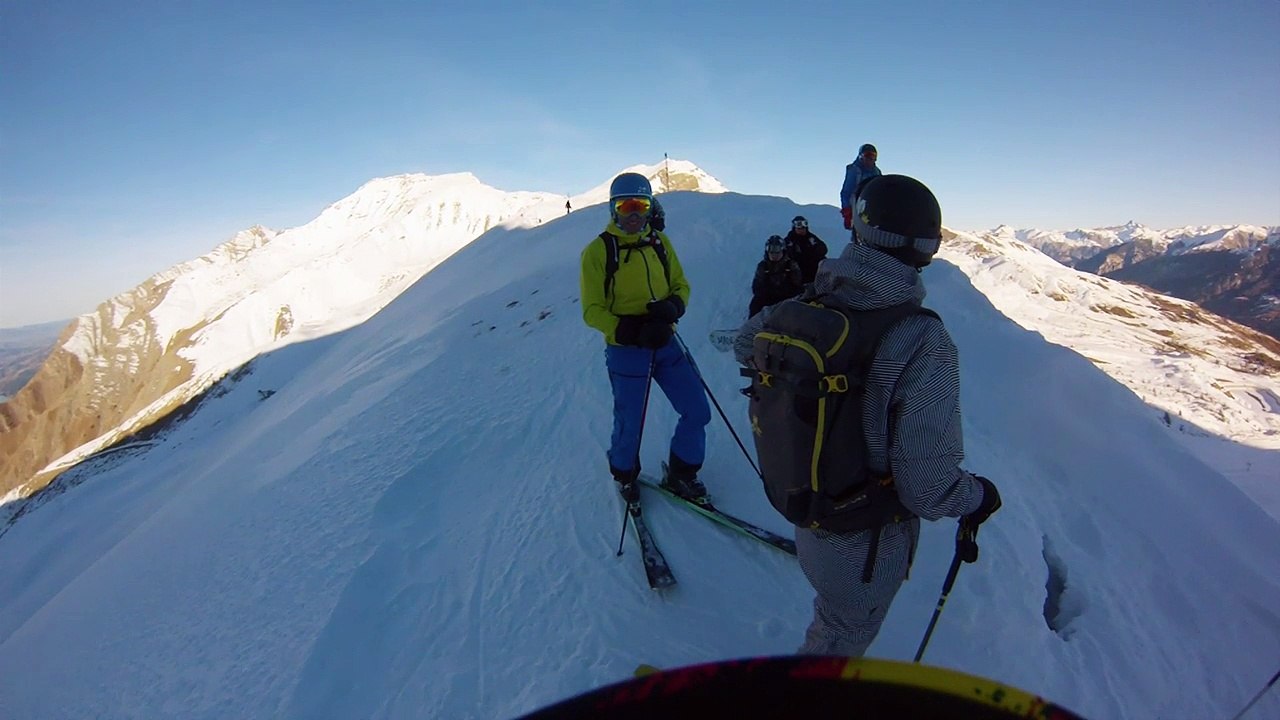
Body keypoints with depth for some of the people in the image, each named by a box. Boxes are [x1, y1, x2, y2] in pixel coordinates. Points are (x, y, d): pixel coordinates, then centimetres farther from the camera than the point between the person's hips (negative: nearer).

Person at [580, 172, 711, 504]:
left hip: (665, 344, 5)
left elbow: (681, 285, 11)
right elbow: (592, 310, -9)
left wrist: (674, 307, -14)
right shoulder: (597, 250, -8)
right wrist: (631, 330, -24)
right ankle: (625, 476, 40)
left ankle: (681, 474, 30)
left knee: (697, 412, 6)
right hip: (626, 350, -4)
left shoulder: (659, 242, 6)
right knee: (629, 423, 8)